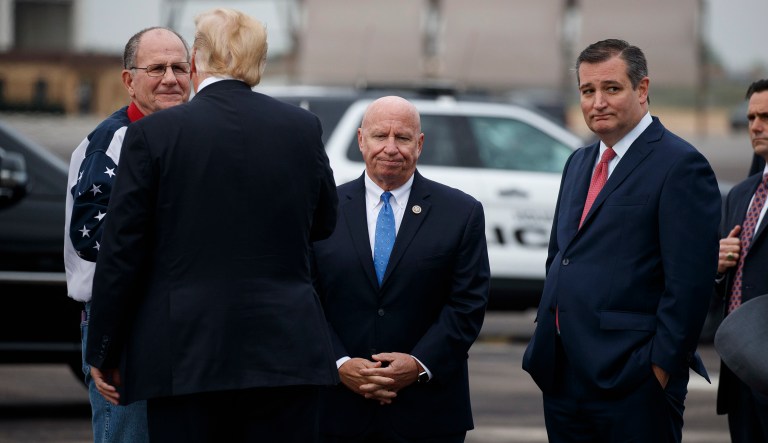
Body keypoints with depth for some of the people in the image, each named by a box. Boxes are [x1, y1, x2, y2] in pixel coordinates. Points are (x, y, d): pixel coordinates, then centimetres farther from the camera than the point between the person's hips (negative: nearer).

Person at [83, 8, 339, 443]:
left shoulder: (153, 133, -4)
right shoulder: (303, 128, 4)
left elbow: (122, 252, -3)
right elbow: (324, 223, 19)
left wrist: (106, 355, 6)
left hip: (185, 358, -2)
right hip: (286, 352, 2)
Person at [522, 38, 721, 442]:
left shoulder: (680, 165, -9)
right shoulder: (579, 164, 18)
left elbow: (689, 283, -14)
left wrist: (662, 367, -16)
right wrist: (544, 338, 15)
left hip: (631, 381, -8)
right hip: (563, 376, 8)